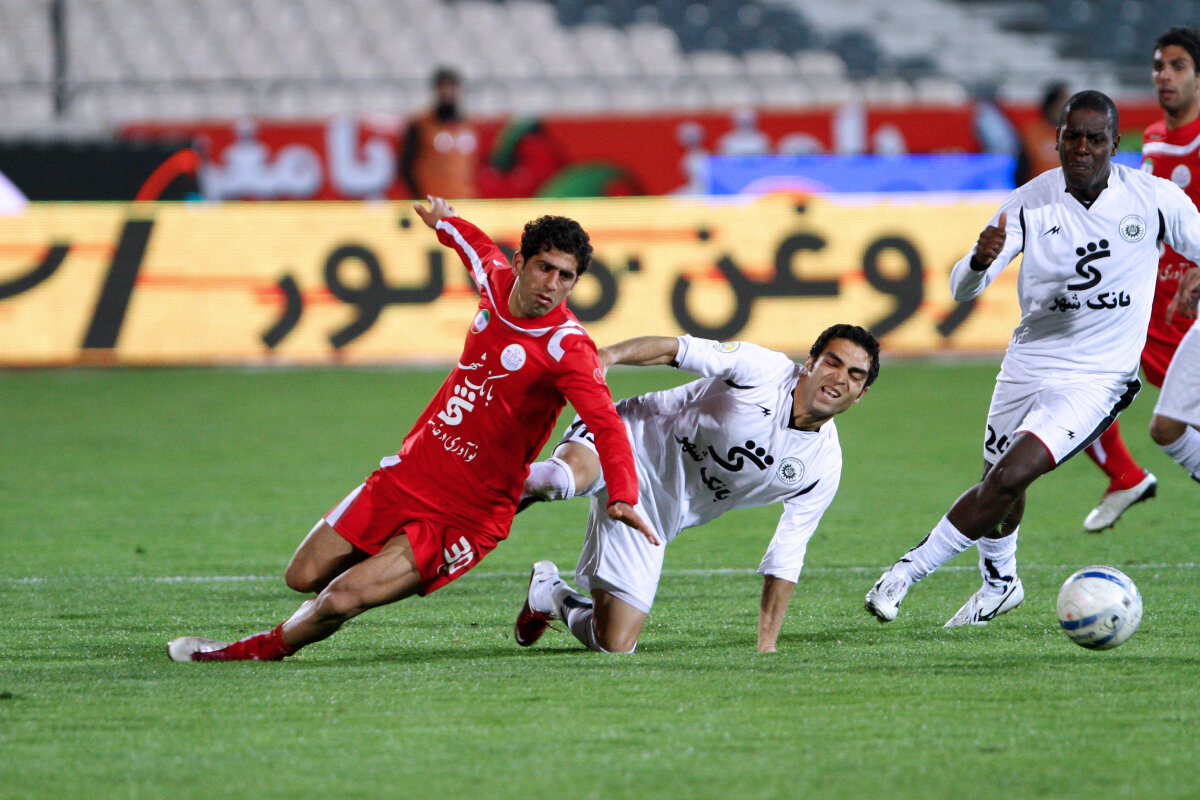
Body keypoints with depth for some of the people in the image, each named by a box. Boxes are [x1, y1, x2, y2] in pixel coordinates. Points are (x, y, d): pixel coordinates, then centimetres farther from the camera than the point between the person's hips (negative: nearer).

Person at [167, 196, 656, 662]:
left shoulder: (566, 348, -22)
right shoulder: (497, 282, -3)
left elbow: (607, 424, -35)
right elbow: (481, 250, 23)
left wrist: (623, 495, -53)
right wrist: (446, 222, 43)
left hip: (465, 518, -7)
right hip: (408, 473, 7)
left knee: (341, 599, -16)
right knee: (304, 577, 11)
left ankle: (259, 650, 14)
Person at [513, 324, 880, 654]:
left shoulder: (824, 468, -2)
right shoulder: (763, 370, -14)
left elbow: (785, 561, 5)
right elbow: (674, 349, -16)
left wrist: (766, 645, 2)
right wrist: (610, 355, -35)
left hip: (658, 513, 5)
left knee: (615, 644, -4)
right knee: (571, 473, -44)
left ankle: (552, 595, 29)